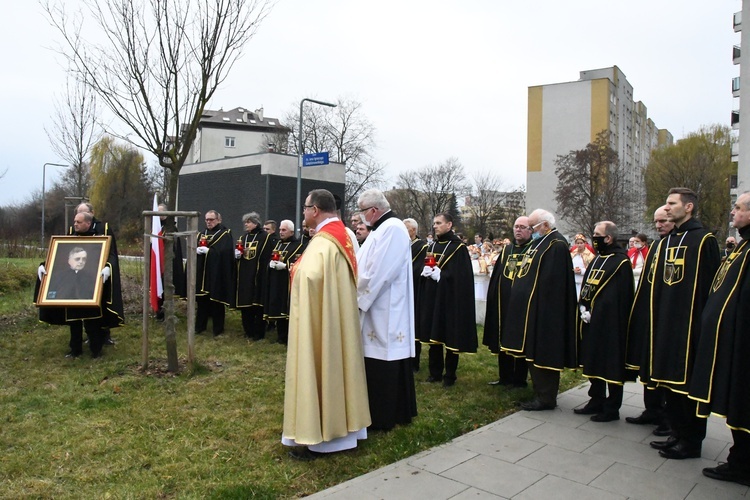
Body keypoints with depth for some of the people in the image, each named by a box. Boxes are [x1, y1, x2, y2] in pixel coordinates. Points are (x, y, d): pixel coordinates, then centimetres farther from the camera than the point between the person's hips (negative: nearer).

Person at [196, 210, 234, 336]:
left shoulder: (225, 234, -2)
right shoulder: (201, 234, 16)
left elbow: (225, 251, -16)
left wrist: (208, 251, -22)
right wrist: (197, 249, -15)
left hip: (217, 274, -5)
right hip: (202, 273, 5)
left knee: (216, 301, 0)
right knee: (201, 300, 10)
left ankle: (218, 329, 9)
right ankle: (200, 326, 23)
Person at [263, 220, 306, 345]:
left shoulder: (299, 245, -6)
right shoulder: (278, 244, 17)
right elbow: (271, 258, 21)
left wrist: (284, 266, -22)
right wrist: (271, 263, -2)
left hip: (289, 283, -7)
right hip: (276, 282, 7)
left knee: (289, 309, -4)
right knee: (278, 308, 10)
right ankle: (281, 336, 21)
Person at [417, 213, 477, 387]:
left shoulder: (458, 247, -7)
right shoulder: (432, 246, 12)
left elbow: (462, 276, -14)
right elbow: (423, 269, 13)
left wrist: (439, 274, -19)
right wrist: (426, 271, -9)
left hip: (450, 298, -6)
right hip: (432, 297, 6)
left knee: (451, 337, 2)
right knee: (434, 335, 10)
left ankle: (450, 375, 14)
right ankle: (435, 372, 21)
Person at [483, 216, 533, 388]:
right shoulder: (506, 250, 14)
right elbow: (496, 277, 13)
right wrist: (494, 301, 7)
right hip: (503, 304, 6)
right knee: (503, 341, 12)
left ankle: (519, 380, 17)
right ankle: (505, 377, 25)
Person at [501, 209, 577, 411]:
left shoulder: (557, 245, -15)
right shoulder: (539, 243, 16)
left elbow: (551, 282, -21)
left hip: (544, 311, -10)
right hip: (531, 309, 10)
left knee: (542, 353, -2)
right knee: (534, 352, 14)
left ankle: (546, 398, 8)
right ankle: (540, 393, 25)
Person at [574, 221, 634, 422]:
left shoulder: (620, 262, -12)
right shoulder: (597, 259, 14)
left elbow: (622, 297, -16)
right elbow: (585, 287, 16)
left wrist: (593, 312, -17)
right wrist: (583, 309, 0)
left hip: (609, 323, -9)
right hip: (591, 322, 9)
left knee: (611, 366, 2)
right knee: (593, 363, 15)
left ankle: (612, 409, 13)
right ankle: (596, 402, 28)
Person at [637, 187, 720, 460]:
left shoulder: (704, 241, -7)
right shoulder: (664, 243, 16)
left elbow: (711, 285, -12)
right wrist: (650, 315, 10)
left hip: (690, 325, -8)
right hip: (663, 325, 8)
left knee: (689, 384, 1)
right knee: (670, 380, 14)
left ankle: (692, 442, 14)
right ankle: (678, 434, 27)